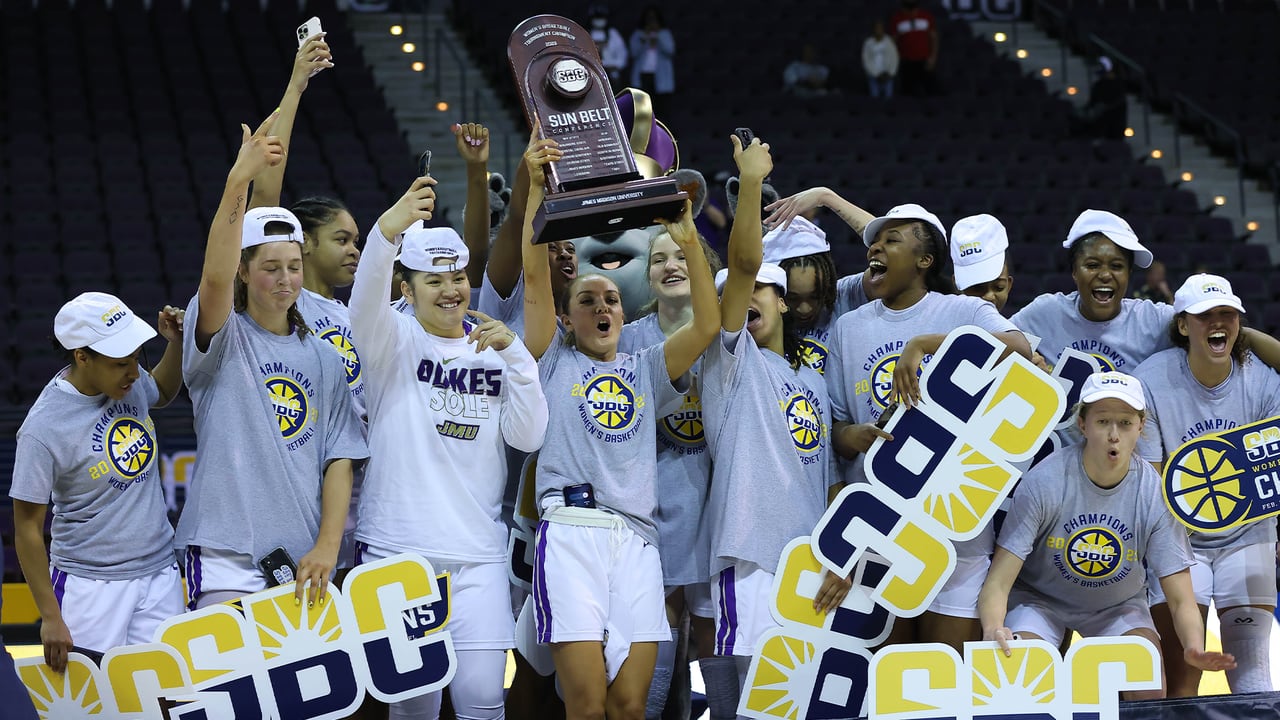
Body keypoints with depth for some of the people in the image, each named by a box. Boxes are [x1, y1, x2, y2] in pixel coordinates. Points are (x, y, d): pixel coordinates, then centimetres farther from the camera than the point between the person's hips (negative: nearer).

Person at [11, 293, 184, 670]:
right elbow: (27, 528, -13)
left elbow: (161, 393, 25)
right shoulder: (43, 428, -20)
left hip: (160, 573, 6)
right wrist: (51, 617, -14)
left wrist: (176, 342, 5)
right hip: (91, 587, -6)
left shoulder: (128, 381, -2)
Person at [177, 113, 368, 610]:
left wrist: (327, 547, -6)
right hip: (228, 561, -4)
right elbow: (216, 276, -20)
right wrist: (239, 181, -32)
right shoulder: (224, 338, 2)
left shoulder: (322, 359, 13)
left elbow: (339, 459, 8)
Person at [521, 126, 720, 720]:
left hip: (636, 537, 3)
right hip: (571, 531, -3)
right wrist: (536, 189, -3)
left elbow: (707, 324, 8)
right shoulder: (554, 362, 15)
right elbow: (535, 279, 3)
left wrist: (688, 240, -1)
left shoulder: (646, 372, 22)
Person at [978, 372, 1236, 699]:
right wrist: (993, 629, -51)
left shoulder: (1155, 494, -21)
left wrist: (1194, 648, -43)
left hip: (1118, 605, 2)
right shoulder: (1044, 482, -27)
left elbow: (1181, 600, -20)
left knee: (1149, 690, -22)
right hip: (1039, 598, -2)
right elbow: (998, 583, -28)